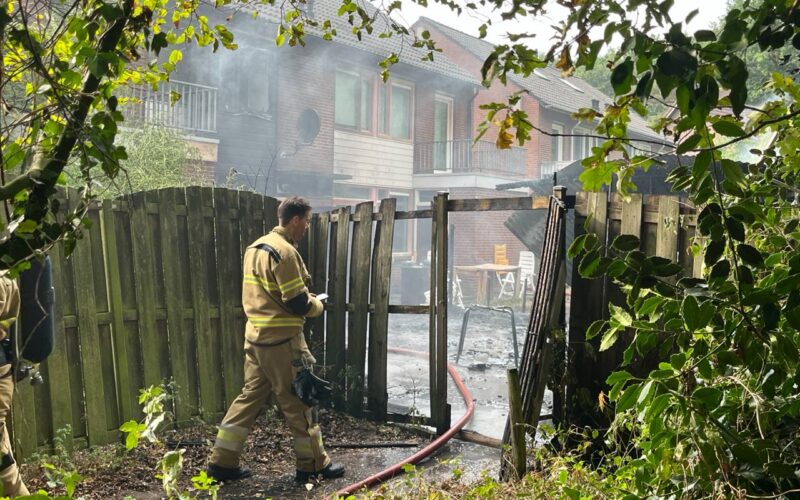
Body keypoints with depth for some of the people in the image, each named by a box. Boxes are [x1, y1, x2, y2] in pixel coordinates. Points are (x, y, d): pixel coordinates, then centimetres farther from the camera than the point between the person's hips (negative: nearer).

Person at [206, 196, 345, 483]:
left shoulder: (256, 247, 12)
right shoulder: (284, 251, -17)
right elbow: (297, 304, -19)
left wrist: (303, 297, 13)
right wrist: (317, 305, 2)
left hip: (256, 335, 9)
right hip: (281, 340, -9)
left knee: (250, 396, 14)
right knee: (298, 401, 3)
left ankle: (222, 462, 18)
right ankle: (313, 465, 14)